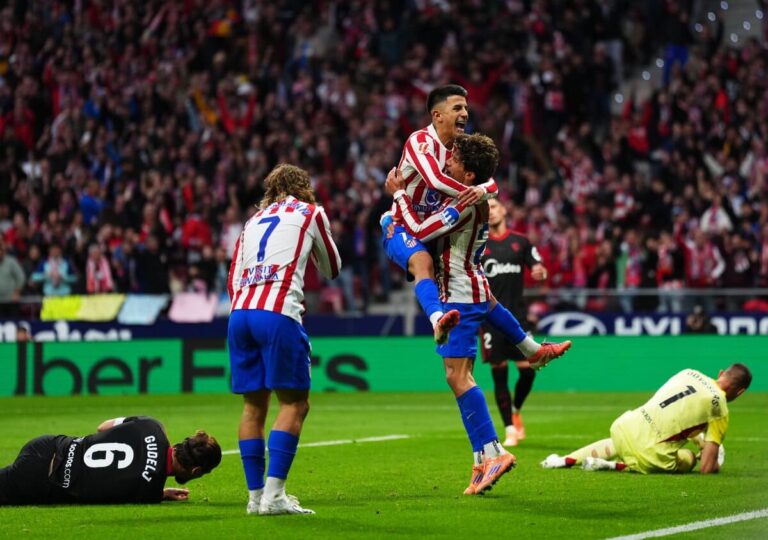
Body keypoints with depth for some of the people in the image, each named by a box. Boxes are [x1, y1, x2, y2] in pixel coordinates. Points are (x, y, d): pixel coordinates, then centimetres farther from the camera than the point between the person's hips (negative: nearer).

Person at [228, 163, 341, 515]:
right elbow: (331, 269, 26)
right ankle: (273, 495, -13)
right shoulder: (310, 213, 14)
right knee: (294, 403, -2)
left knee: (254, 404, 10)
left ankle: (255, 494, 8)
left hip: (240, 312, 6)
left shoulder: (254, 220, 26)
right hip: (278, 312, -5)